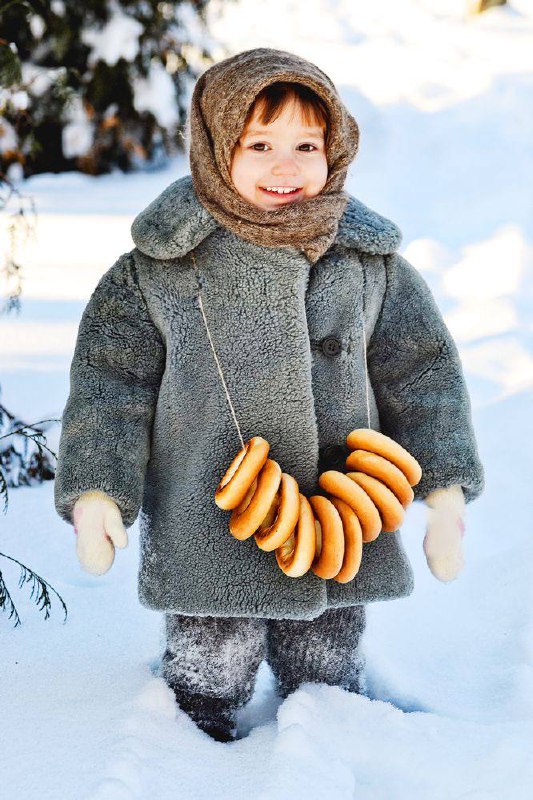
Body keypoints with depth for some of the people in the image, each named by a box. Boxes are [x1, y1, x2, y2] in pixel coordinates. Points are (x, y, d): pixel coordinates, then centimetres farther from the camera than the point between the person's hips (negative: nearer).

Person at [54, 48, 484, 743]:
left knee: (330, 689, 16)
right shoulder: (159, 266, -5)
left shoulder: (370, 260, 2)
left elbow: (422, 373, 7)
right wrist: (95, 492, -10)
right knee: (206, 689, 7)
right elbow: (110, 378, -1)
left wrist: (445, 492, 0)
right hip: (205, 531, -2)